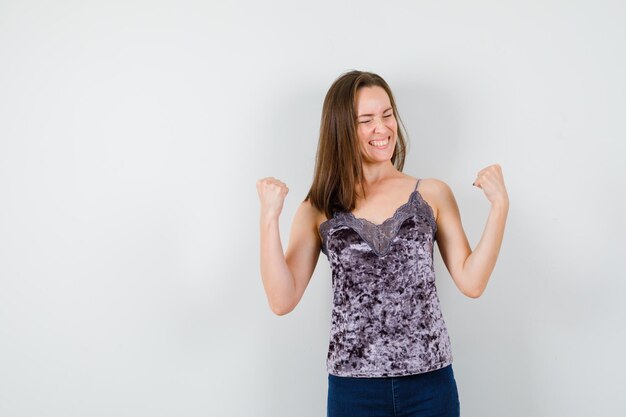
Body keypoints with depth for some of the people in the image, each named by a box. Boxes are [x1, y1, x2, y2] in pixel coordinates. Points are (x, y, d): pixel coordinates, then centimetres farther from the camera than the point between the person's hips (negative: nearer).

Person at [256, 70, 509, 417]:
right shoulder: (318, 209, 3)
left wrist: (499, 206, -7)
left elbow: (471, 282, -1)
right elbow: (282, 301, -4)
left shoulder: (432, 194, 3)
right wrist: (269, 218, -12)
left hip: (430, 381, 1)